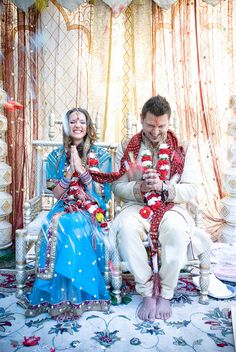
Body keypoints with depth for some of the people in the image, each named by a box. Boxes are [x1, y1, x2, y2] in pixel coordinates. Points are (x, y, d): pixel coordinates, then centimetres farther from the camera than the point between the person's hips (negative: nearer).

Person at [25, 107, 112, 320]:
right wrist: (70, 170, -10)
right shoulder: (56, 157, 11)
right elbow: (57, 193, 5)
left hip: (91, 211, -2)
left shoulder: (101, 156, 5)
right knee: (54, 226, -31)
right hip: (65, 207, 3)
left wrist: (82, 170, -13)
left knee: (67, 227, -33)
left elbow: (101, 194, -3)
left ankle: (66, 297, -23)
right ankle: (64, 297, -20)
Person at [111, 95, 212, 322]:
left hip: (171, 207, 0)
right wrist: (139, 188, -19)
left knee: (177, 230, -35)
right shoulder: (126, 148, 6)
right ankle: (147, 293, -15)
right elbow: (117, 186, 2)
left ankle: (165, 294, -11)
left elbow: (191, 189, -1)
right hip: (137, 206, 1)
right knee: (126, 228, -33)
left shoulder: (183, 149, 5)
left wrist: (163, 186, -19)